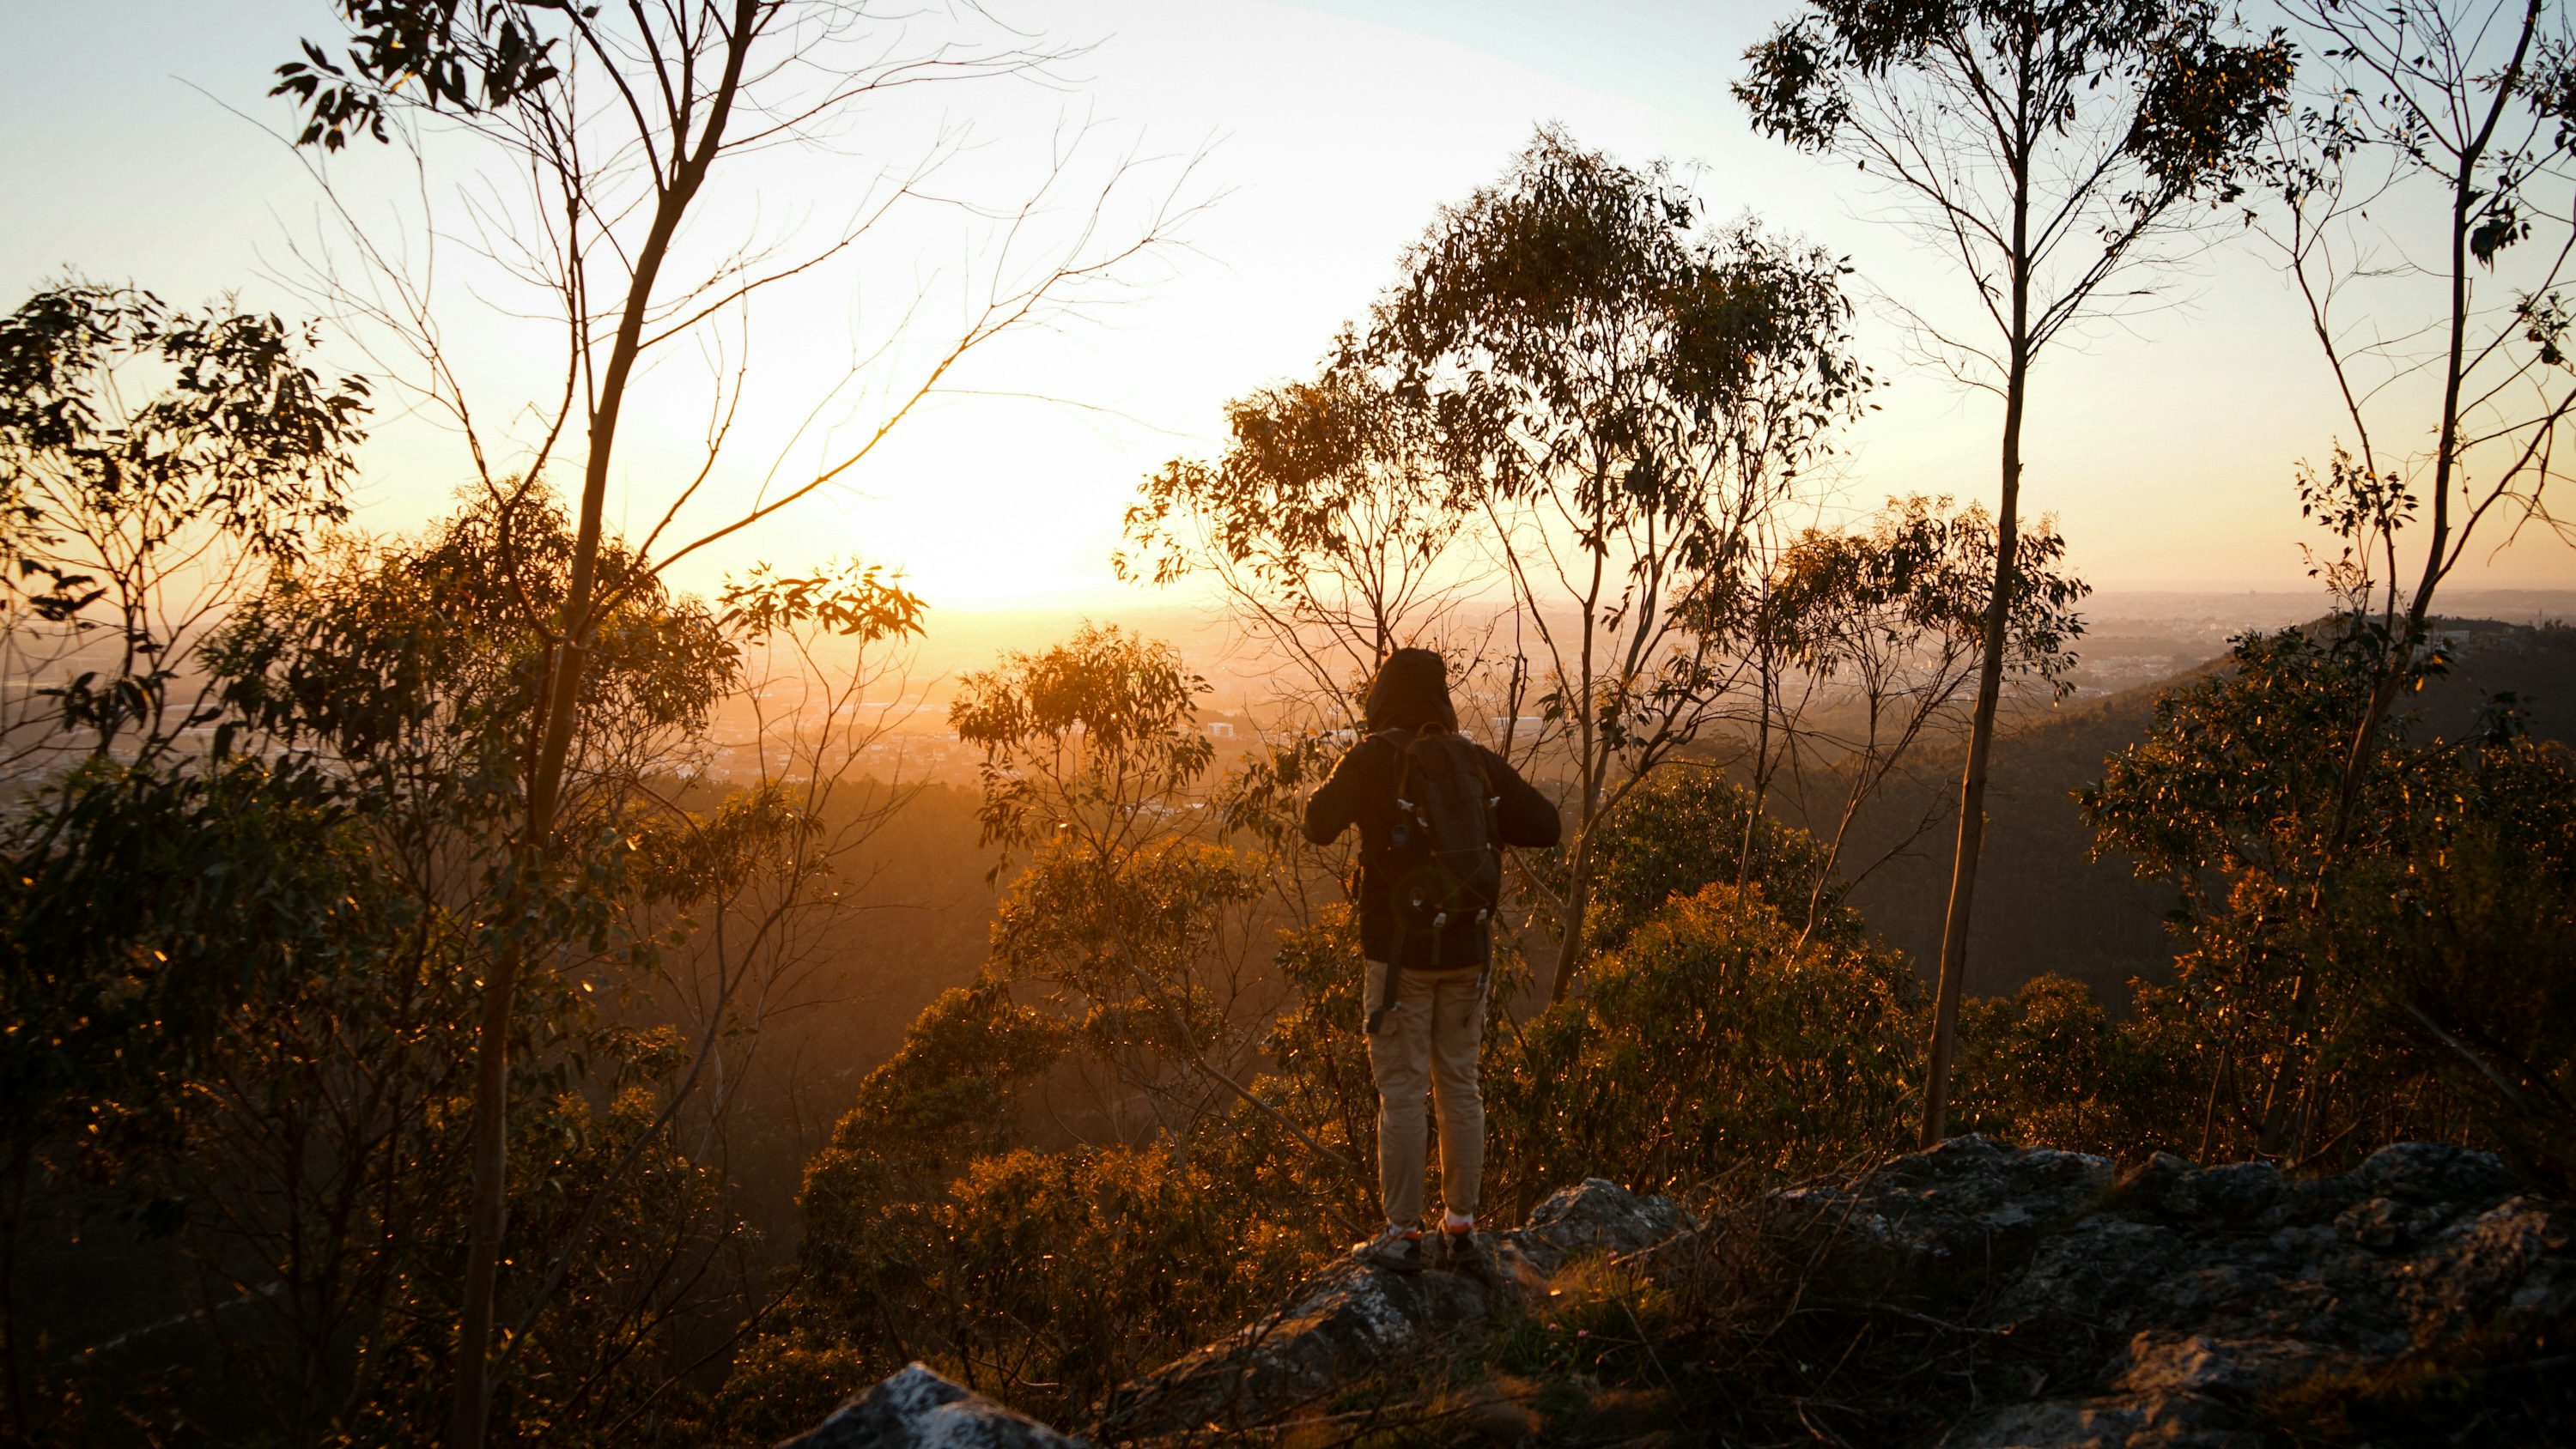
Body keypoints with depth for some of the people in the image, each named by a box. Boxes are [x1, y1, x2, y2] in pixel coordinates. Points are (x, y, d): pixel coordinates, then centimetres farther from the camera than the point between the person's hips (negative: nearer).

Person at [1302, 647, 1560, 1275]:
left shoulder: (1377, 757, -9)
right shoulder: (1477, 760, 3)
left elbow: (1319, 824, -12)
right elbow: (1545, 824, 3)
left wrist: (1344, 785, 7)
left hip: (1400, 949, -4)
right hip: (1468, 948, 4)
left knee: (1402, 1092, 2)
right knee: (1459, 1085, 13)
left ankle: (1402, 1234, 7)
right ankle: (1461, 1228, 18)